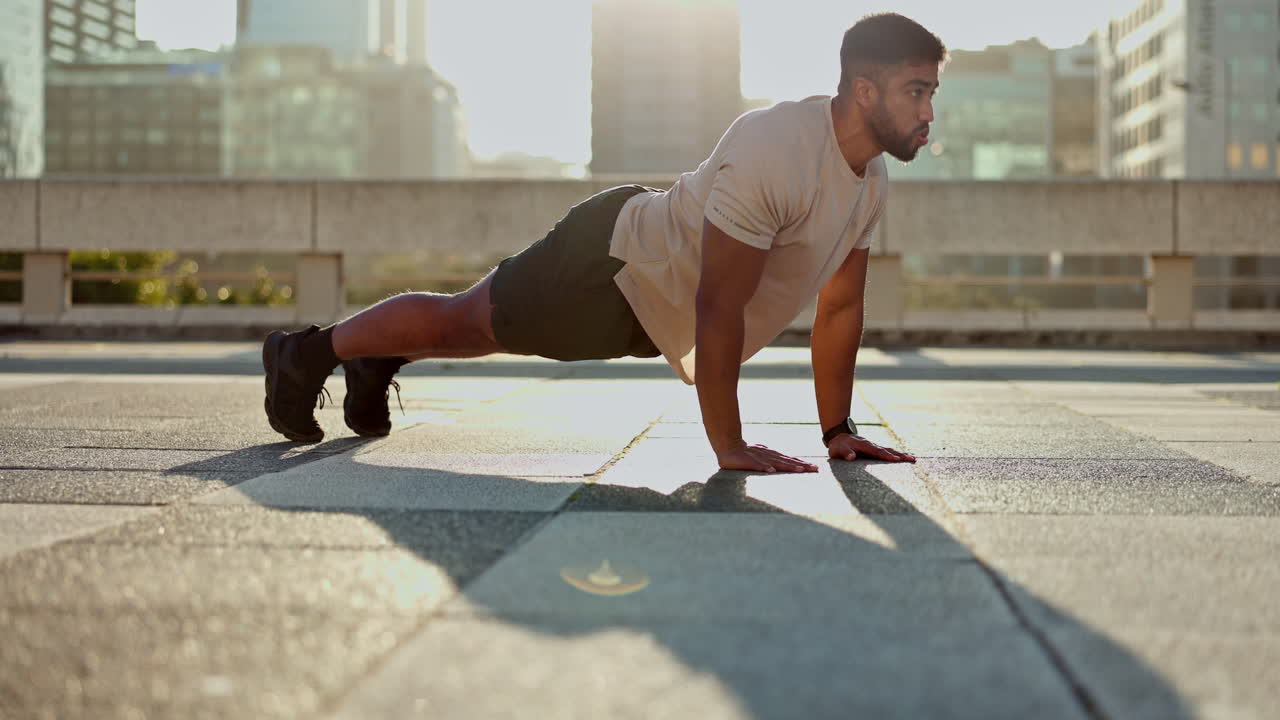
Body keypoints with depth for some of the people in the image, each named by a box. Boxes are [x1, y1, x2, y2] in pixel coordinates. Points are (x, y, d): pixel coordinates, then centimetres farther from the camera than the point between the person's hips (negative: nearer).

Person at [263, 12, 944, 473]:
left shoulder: (873, 182, -6)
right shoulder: (772, 151, -36)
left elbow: (839, 308, 4)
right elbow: (718, 308, -35)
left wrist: (837, 430, 1)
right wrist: (728, 446, -31)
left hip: (652, 301, 8)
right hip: (613, 261, -8)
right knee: (458, 321, 10)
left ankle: (378, 365, 50)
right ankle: (309, 351, 32)